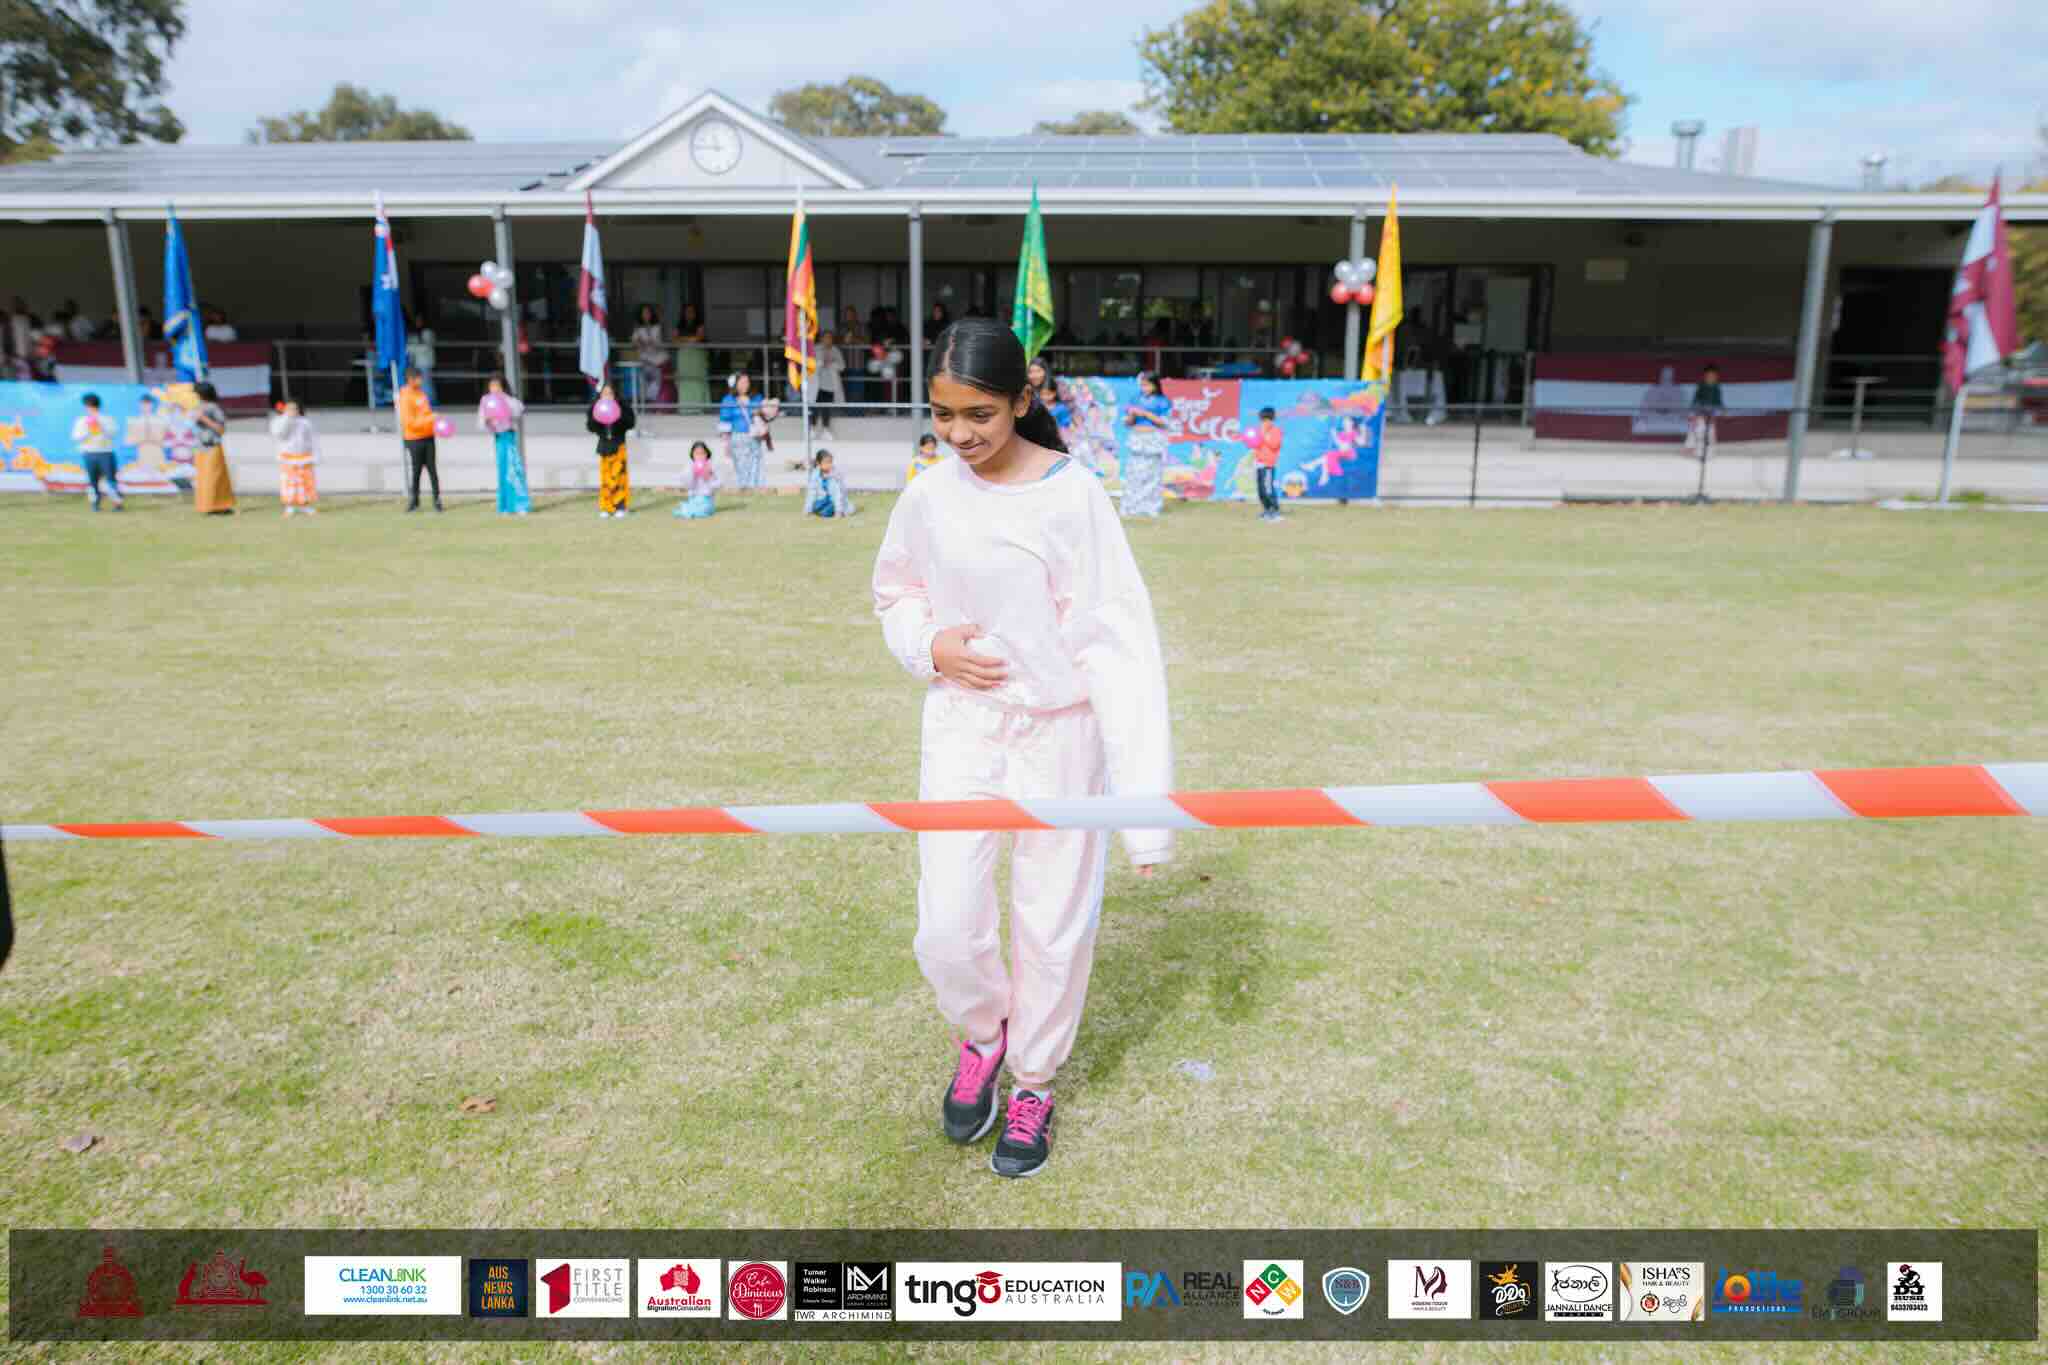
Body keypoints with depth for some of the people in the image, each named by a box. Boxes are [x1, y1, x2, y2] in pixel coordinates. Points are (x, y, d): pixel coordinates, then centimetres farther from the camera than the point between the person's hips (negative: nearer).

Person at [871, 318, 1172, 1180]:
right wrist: (930, 646, -7)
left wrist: (1143, 796, -24)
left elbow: (1117, 641, -18)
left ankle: (1035, 1081, 36)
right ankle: (983, 1031, 34)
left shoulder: (1071, 493, -16)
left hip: (1059, 729, -3)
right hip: (962, 723, 3)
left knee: (1055, 922, 10)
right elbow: (894, 592, 16)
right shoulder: (930, 496, -3)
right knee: (945, 930, -1)